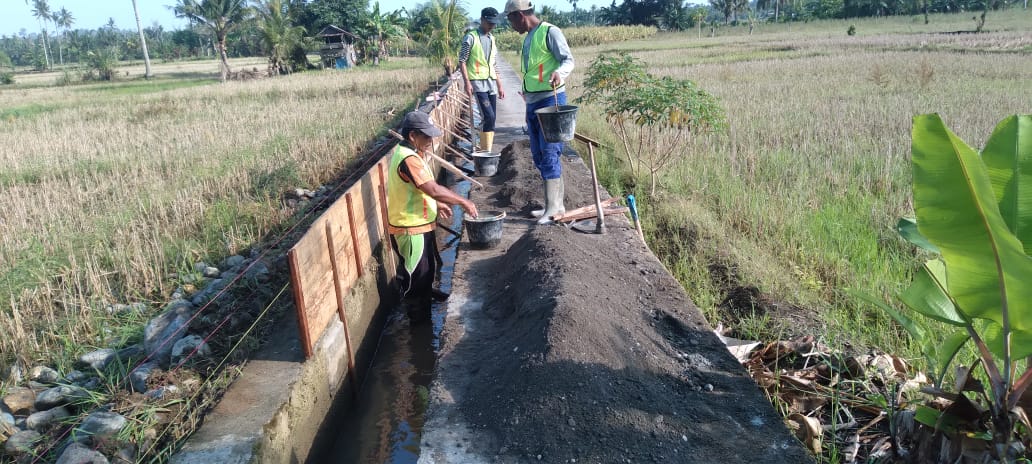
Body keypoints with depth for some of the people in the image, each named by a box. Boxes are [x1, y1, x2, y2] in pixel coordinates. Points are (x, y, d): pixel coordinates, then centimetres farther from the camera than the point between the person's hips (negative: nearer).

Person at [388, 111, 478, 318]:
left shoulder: (407, 153, 6)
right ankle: (417, 312, 21)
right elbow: (433, 189, -31)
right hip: (410, 229, -10)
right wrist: (463, 202, -22)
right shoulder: (409, 159, -27)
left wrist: (437, 204, 13)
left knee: (428, 264, 28)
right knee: (415, 273, 5)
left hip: (419, 224, 10)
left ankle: (426, 291, 49)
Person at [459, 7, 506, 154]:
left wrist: (500, 85, 17)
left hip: (491, 82, 7)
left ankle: (487, 152, 11)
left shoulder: (492, 39, 15)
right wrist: (467, 82, -18)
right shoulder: (471, 37, -5)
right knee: (488, 117, -17)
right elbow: (462, 61, -8)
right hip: (478, 82, -7)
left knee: (491, 118, 4)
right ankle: (486, 152, -9)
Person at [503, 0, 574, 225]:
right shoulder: (528, 39, 18)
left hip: (551, 99, -9)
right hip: (533, 102, 9)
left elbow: (568, 59, -14)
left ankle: (552, 207, -6)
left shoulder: (550, 32, -8)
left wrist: (559, 72, -35)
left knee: (549, 153, -11)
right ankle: (556, 203, 17)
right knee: (538, 155, 9)